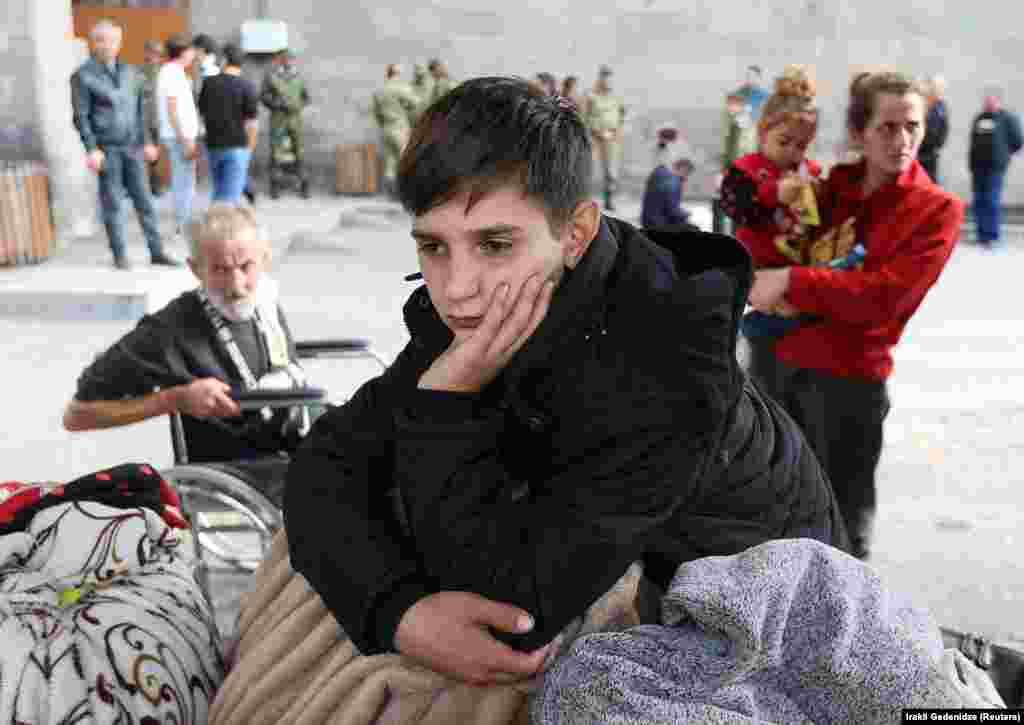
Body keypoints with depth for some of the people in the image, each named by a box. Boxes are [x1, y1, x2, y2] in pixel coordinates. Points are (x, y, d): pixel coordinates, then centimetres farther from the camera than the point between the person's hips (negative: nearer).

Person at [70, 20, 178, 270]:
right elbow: (81, 116, -6)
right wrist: (92, 149, -13)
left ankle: (157, 251, 9)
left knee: (144, 200, 4)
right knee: (112, 203, 2)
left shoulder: (128, 72, 12)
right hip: (107, 148, -4)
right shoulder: (83, 75, -4)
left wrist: (146, 141, 13)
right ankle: (119, 255, 11)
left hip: (132, 146, 4)